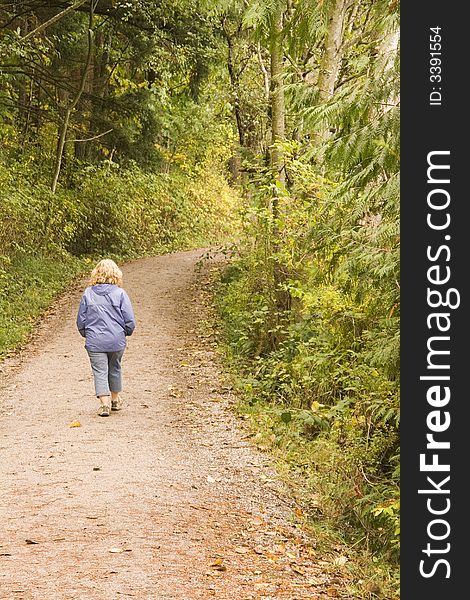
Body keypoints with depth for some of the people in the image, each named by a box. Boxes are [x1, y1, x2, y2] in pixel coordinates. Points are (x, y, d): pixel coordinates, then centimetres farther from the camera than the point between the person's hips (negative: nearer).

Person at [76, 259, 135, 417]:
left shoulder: (88, 293, 0)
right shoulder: (120, 293, -6)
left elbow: (81, 321, 5)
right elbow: (130, 321, -6)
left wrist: (86, 334, 23)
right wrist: (125, 332, 14)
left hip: (95, 342, -1)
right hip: (117, 341, 1)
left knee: (100, 371, 2)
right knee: (115, 369, 19)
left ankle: (104, 403, -9)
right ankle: (115, 400, 33)